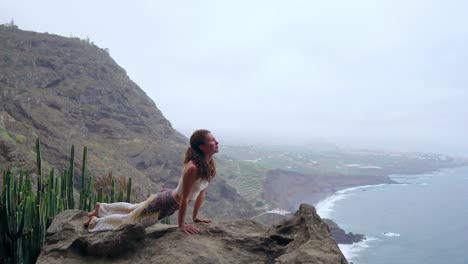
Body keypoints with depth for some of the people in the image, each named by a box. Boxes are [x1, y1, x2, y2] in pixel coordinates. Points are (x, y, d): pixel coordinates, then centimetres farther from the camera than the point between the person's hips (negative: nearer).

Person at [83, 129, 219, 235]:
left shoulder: (209, 165, -9)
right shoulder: (192, 168, -36)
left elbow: (202, 192, 2)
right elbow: (184, 198, -29)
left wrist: (195, 216, 6)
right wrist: (181, 224, -21)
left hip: (169, 198, 8)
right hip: (162, 203, -8)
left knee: (133, 209, 30)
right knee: (129, 220, 14)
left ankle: (101, 208, 50)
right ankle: (95, 221, 36)